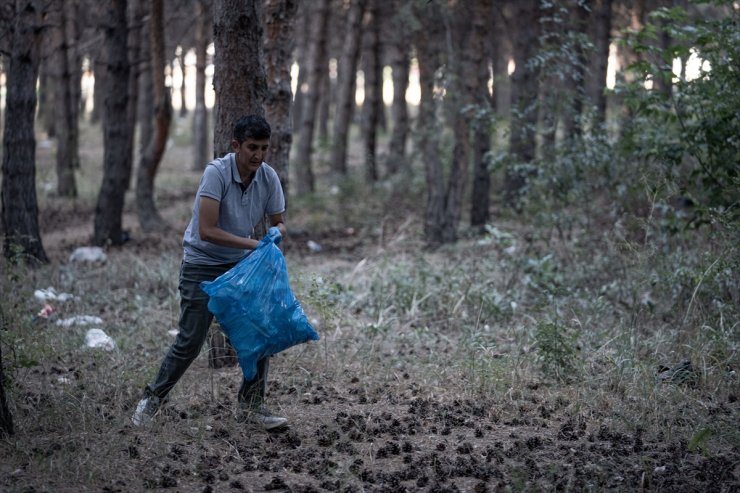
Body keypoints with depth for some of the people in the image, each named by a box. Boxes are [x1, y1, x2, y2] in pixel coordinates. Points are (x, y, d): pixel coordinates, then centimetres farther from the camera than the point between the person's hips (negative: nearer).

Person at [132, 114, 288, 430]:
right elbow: (206, 231, -30)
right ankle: (154, 397, 17)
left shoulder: (269, 177, -9)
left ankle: (251, 404, 10)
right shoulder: (217, 172, -25)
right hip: (202, 264, -5)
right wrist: (253, 244, -31)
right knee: (190, 340, -4)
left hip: (241, 263, 5)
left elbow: (279, 223, 4)